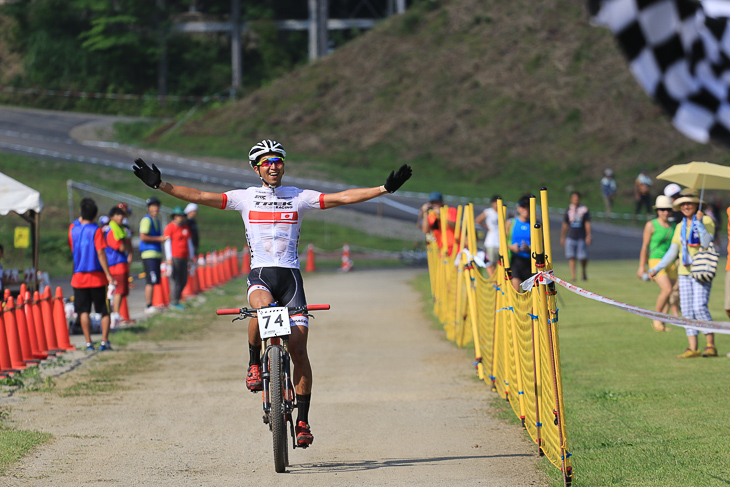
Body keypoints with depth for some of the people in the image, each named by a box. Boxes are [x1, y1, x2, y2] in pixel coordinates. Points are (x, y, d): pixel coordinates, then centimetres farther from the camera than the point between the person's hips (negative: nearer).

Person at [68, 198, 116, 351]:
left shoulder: (73, 228, 3)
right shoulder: (96, 230, -9)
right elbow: (101, 253, -14)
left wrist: (81, 218, 27)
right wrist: (108, 275, -13)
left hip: (79, 277, 3)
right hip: (97, 277, -3)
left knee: (84, 311, 4)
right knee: (104, 311, 6)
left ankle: (88, 342, -2)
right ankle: (104, 341, -1)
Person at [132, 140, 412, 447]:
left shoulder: (299, 197, 9)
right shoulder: (246, 197, 8)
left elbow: (343, 198, 5)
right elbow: (200, 197, 2)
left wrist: (385, 189, -4)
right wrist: (160, 185, -8)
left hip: (290, 276, 1)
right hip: (259, 275, -1)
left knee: (298, 349, -6)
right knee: (263, 308, -37)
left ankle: (302, 420, 3)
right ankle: (254, 364, -10)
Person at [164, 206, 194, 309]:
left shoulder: (186, 227, 16)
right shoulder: (170, 227, -5)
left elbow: (189, 242, 22)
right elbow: (167, 243, -9)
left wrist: (191, 257, 20)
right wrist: (169, 258, -16)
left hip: (184, 258, 7)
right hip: (174, 257, -7)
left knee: (183, 280, 9)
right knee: (176, 280, -8)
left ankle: (174, 300, 22)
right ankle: (174, 302, -2)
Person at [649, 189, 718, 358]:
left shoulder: (706, 220, -4)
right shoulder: (681, 227, 13)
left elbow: (707, 243, -17)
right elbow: (672, 252, 17)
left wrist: (699, 223, -22)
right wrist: (656, 269, 13)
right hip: (685, 272, 6)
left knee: (699, 307, -17)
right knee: (687, 310, 1)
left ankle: (711, 346, -11)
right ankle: (693, 348, 3)